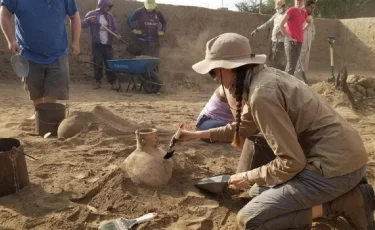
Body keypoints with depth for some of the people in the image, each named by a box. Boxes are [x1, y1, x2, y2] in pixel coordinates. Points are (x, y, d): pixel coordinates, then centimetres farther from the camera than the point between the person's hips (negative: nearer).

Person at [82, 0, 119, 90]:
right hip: (96, 44, -2)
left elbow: (115, 29, 13)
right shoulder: (92, 14, -1)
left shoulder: (110, 16, 9)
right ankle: (98, 82, 10)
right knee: (97, 63, 0)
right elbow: (83, 24, -6)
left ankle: (112, 82, 4)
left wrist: (116, 34, -10)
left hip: (108, 44, 2)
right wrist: (88, 20, -26)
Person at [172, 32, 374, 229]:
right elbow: (244, 126, 23)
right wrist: (197, 135, 28)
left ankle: (343, 203, -4)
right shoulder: (264, 75, 7)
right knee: (273, 187, 28)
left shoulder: (262, 94, -22)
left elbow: (292, 162, -20)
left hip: (335, 167, -9)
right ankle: (346, 193, 14)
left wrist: (249, 177, -4)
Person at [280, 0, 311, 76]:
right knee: (291, 65, -13)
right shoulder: (291, 10, -8)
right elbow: (281, 25, -16)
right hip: (291, 41, -7)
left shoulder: (304, 12, 13)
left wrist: (302, 30, 17)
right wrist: (288, 37, -15)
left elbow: (309, 22, 33)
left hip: (299, 41, 7)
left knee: (294, 64, 10)